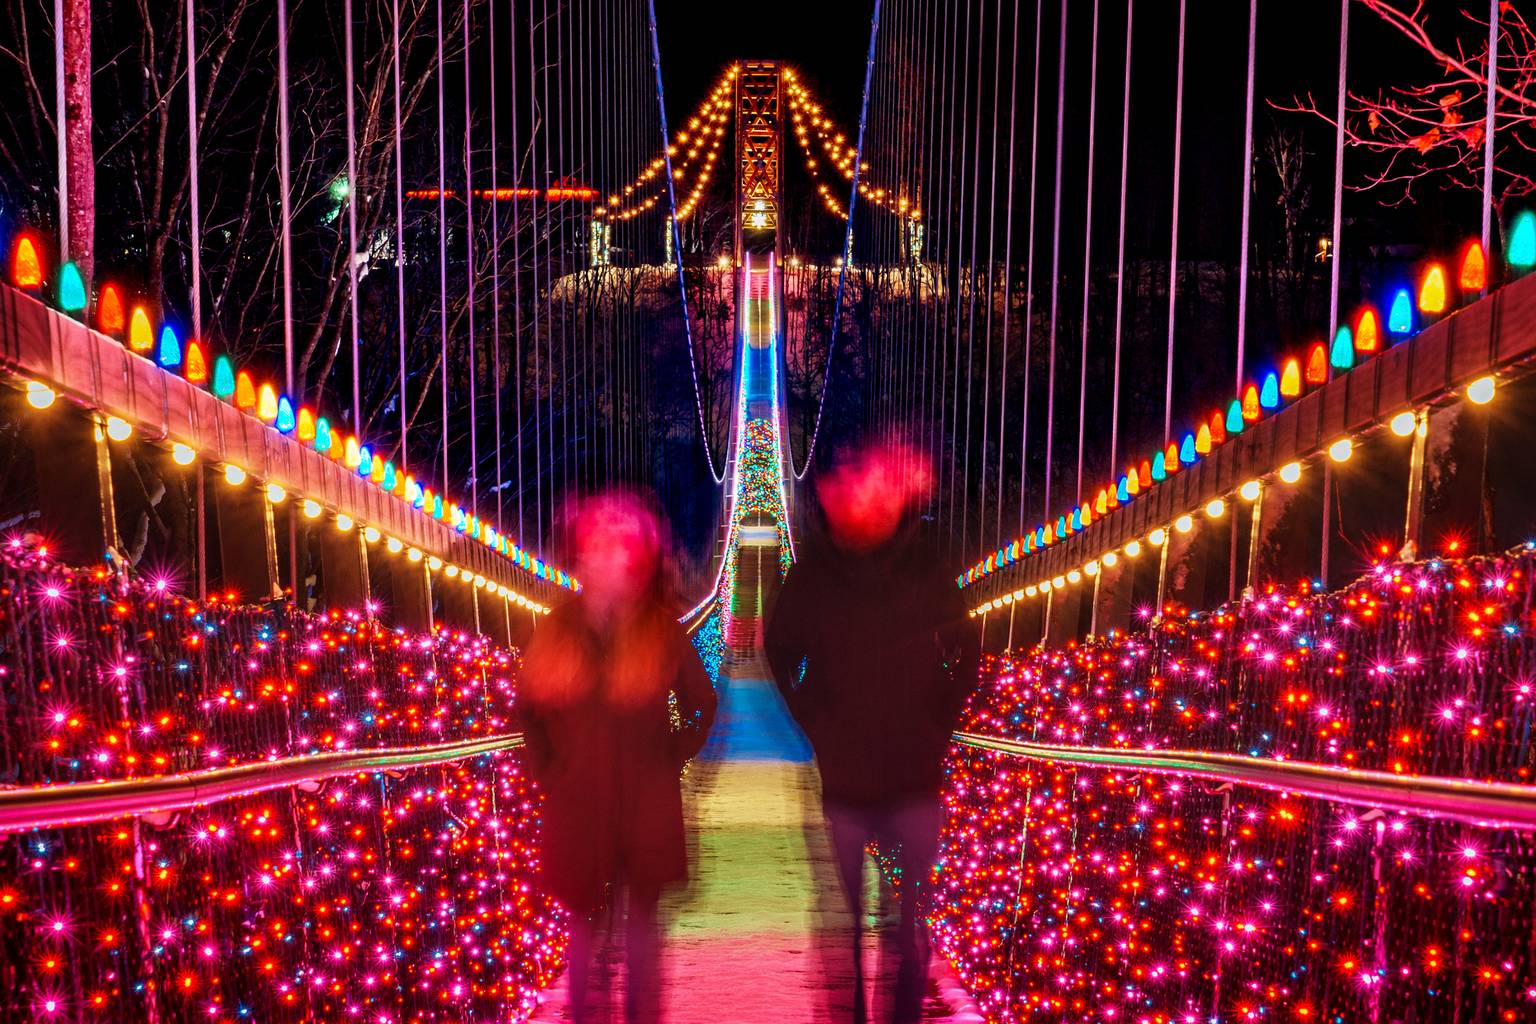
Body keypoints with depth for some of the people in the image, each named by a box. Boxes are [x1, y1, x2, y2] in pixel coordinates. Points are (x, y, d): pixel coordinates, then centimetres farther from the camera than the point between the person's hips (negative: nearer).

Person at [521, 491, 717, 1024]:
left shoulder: (662, 631, -6)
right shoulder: (556, 631, -1)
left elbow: (703, 706, 5)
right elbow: (530, 710, 12)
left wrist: (671, 760, -1)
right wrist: (547, 772, 5)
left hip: (647, 805, -1)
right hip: (577, 806, 1)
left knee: (641, 917, 10)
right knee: (585, 919, 10)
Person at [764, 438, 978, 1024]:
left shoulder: (927, 573, -3)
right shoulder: (813, 575, -4)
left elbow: (964, 659, 10)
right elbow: (780, 652, 11)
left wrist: (937, 724, 3)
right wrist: (815, 724, 4)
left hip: (915, 783, 0)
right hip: (843, 783, 0)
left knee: (912, 929, 6)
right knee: (845, 922, 10)